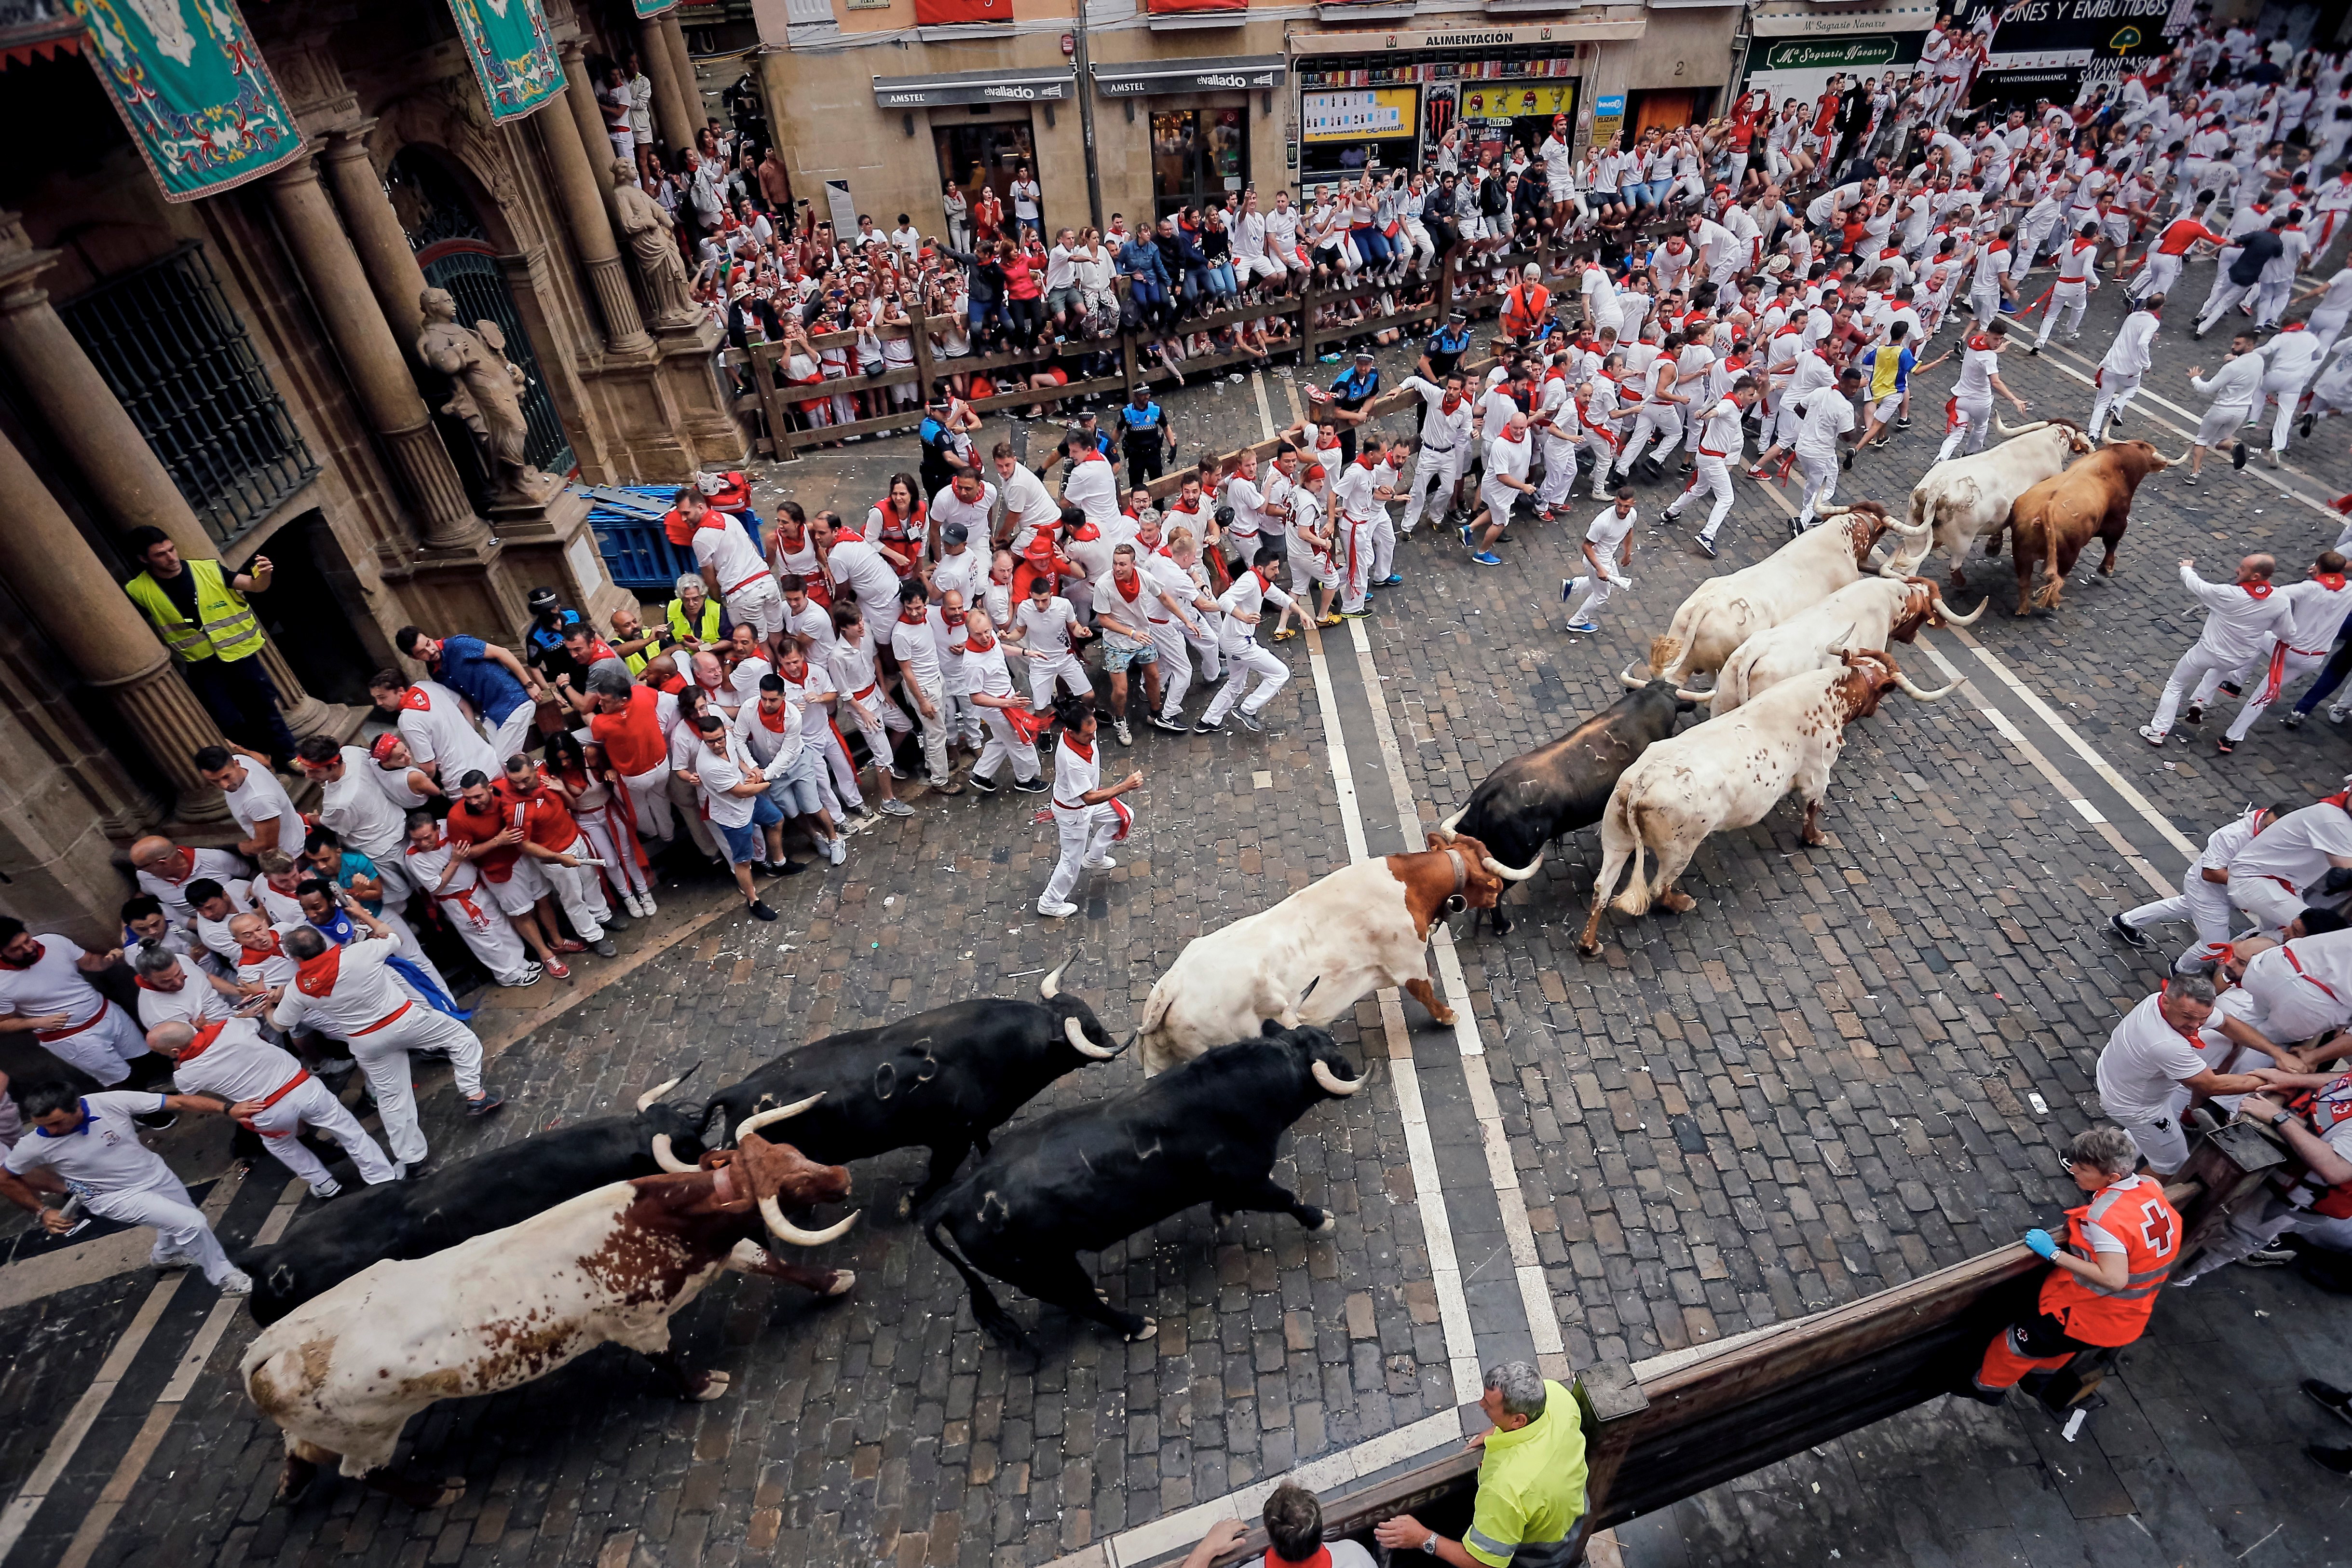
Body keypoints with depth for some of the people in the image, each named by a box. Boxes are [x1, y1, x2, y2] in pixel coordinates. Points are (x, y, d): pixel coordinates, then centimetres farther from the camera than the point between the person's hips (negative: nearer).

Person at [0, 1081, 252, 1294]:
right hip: (115, 1196, -3)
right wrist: (42, 1212, -4)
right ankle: (225, 1278, 3)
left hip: (156, 1175, 3)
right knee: (193, 1224, -18)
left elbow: (179, 1102, -25)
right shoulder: (34, 1146, -23)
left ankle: (164, 1255, 59)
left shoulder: (110, 1102, -27)